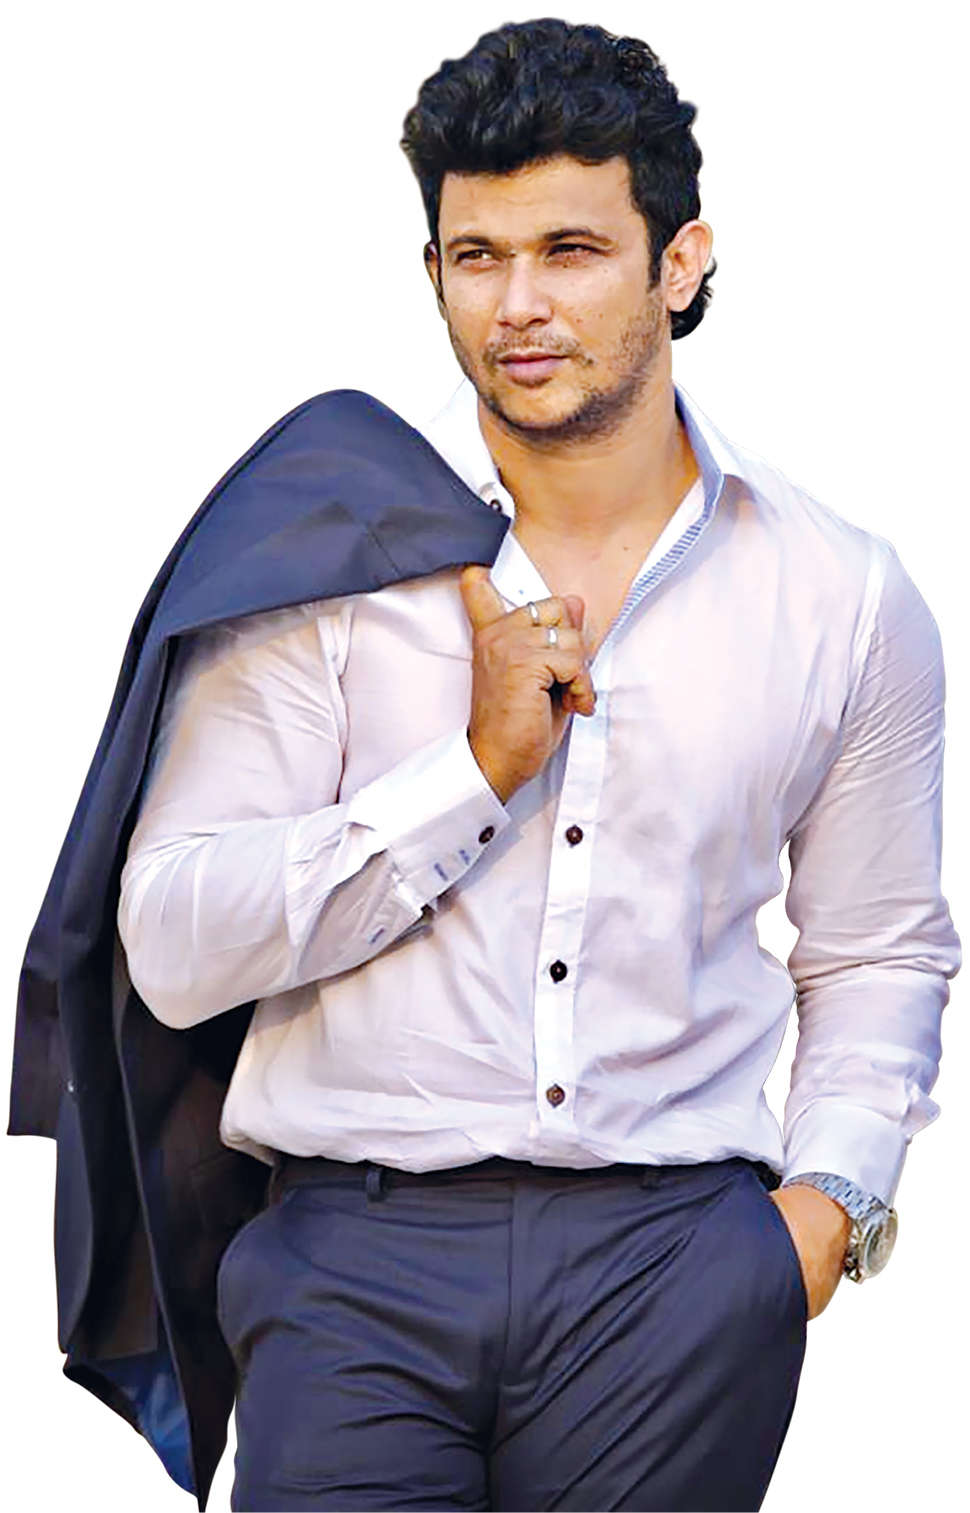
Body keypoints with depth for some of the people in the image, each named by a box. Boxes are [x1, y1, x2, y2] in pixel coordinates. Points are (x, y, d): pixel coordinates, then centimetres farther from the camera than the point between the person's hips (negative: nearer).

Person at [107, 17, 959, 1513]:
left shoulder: (844, 600, 7)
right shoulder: (318, 559, 1)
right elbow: (175, 951, -5)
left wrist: (831, 1190, 3)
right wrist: (477, 769, -11)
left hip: (677, 1259, 1)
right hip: (360, 1245, -1)